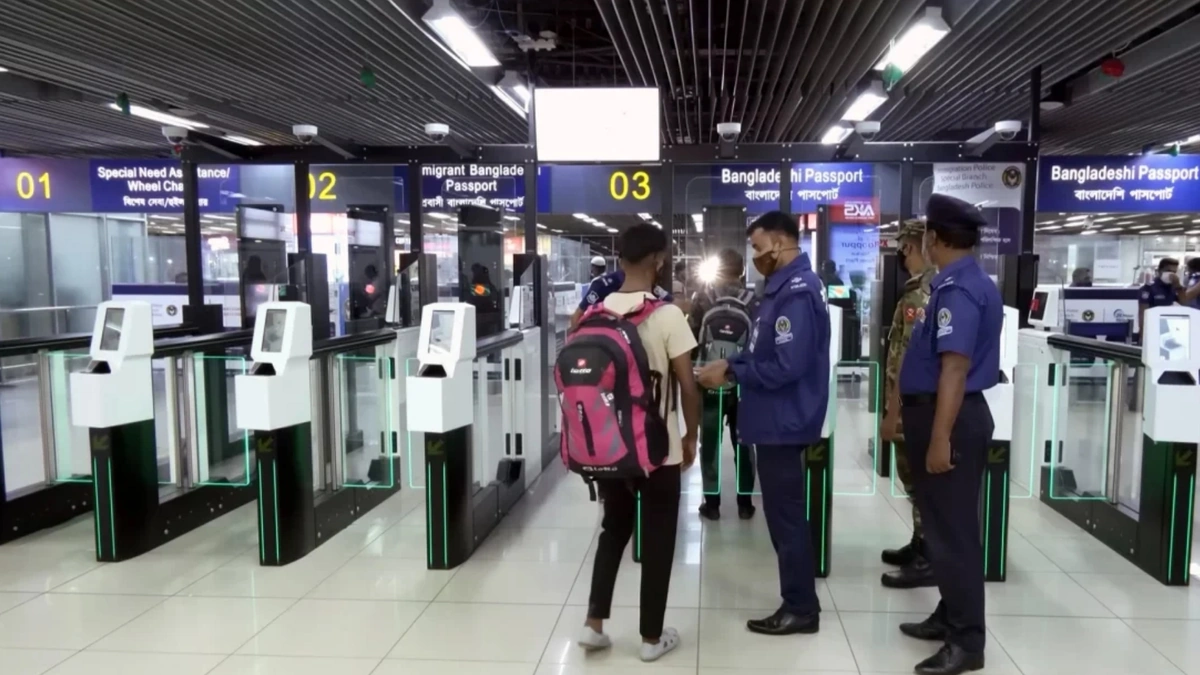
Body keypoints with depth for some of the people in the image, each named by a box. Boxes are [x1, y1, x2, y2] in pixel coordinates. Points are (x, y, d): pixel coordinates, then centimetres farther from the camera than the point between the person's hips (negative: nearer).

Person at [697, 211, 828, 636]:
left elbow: (786, 366, -27)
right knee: (784, 513, 17)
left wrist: (730, 373, -17)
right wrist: (731, 364, 5)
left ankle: (801, 609, 14)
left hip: (784, 421, -10)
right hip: (778, 418, 10)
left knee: (786, 515, 1)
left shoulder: (796, 293, -21)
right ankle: (798, 600, 29)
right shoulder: (786, 286, 12)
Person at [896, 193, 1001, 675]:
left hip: (949, 417, -10)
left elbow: (954, 368, -26)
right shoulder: (973, 283, 12)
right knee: (946, 524, 18)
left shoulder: (957, 289, -20)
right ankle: (952, 616, 30)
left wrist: (940, 438, -27)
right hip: (957, 414, 10)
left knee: (951, 529, -2)